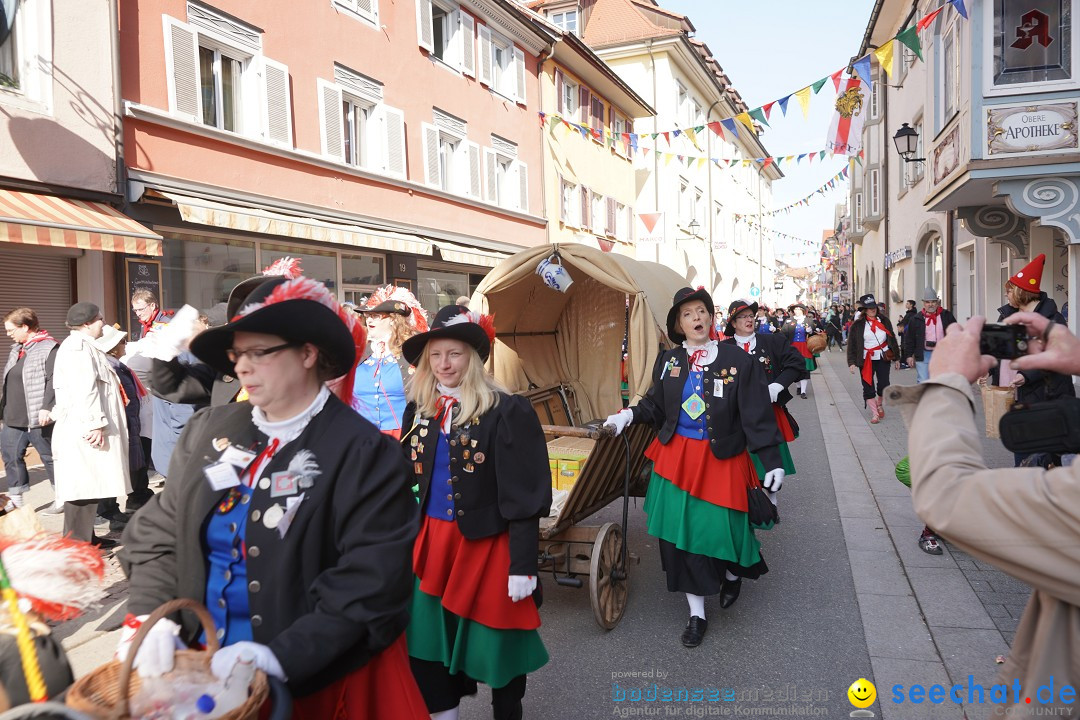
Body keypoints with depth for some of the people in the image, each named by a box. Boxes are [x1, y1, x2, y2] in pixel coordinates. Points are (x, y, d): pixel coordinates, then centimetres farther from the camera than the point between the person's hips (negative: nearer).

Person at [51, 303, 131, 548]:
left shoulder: (83, 346, 21)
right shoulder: (78, 346, -12)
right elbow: (84, 388, -22)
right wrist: (95, 423, -25)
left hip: (84, 430, 11)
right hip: (84, 432, -11)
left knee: (90, 484, 15)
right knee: (82, 486, -8)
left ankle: (86, 537, 24)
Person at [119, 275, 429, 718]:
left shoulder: (363, 452, -16)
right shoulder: (208, 430, 1)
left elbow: (369, 582, -20)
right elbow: (159, 531, 6)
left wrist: (281, 657, -24)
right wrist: (148, 616, -8)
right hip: (204, 666, 5)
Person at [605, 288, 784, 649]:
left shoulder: (738, 360, -7)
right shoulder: (667, 360, 2)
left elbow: (757, 414, -7)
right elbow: (656, 404, 9)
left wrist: (773, 461, -9)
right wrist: (629, 414, -8)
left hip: (722, 459, -2)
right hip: (676, 457, 2)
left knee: (722, 527, 5)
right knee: (682, 531, 3)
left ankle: (732, 572, 44)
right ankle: (696, 612, 20)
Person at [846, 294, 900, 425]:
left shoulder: (884, 321, 5)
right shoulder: (858, 325, -4)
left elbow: (892, 339, 11)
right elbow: (852, 345, -4)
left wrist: (896, 358, 11)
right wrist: (852, 362, -11)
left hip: (883, 358, 2)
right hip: (866, 360, -2)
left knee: (884, 385, -3)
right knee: (868, 387, -2)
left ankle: (879, 404, 27)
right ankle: (874, 414, 7)